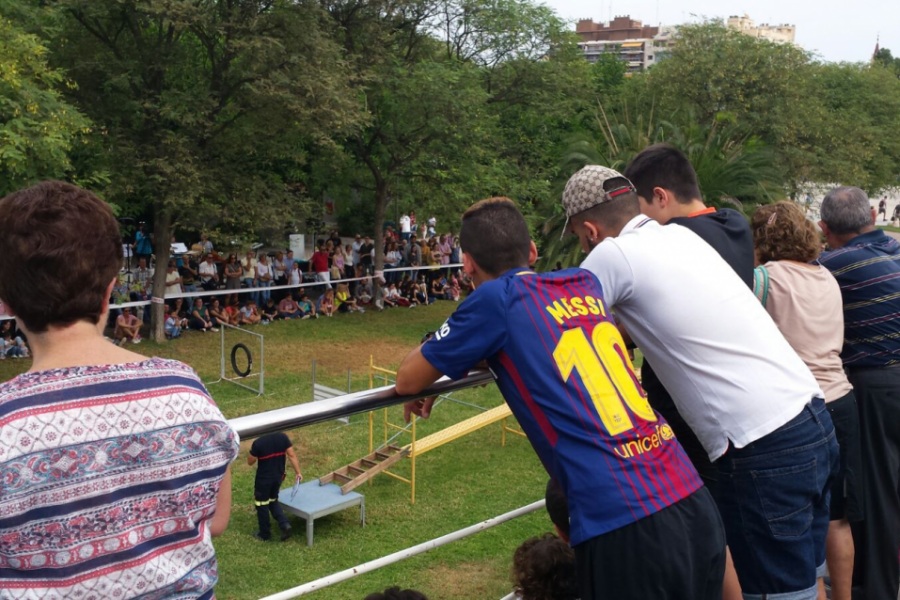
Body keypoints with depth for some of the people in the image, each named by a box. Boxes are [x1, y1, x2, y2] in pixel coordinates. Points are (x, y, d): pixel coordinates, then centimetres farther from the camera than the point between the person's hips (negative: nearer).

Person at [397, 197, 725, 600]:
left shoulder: (496, 297, -3)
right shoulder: (585, 283, 14)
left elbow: (408, 381, 9)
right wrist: (475, 356, 39)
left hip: (621, 526, -6)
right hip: (694, 505, 7)